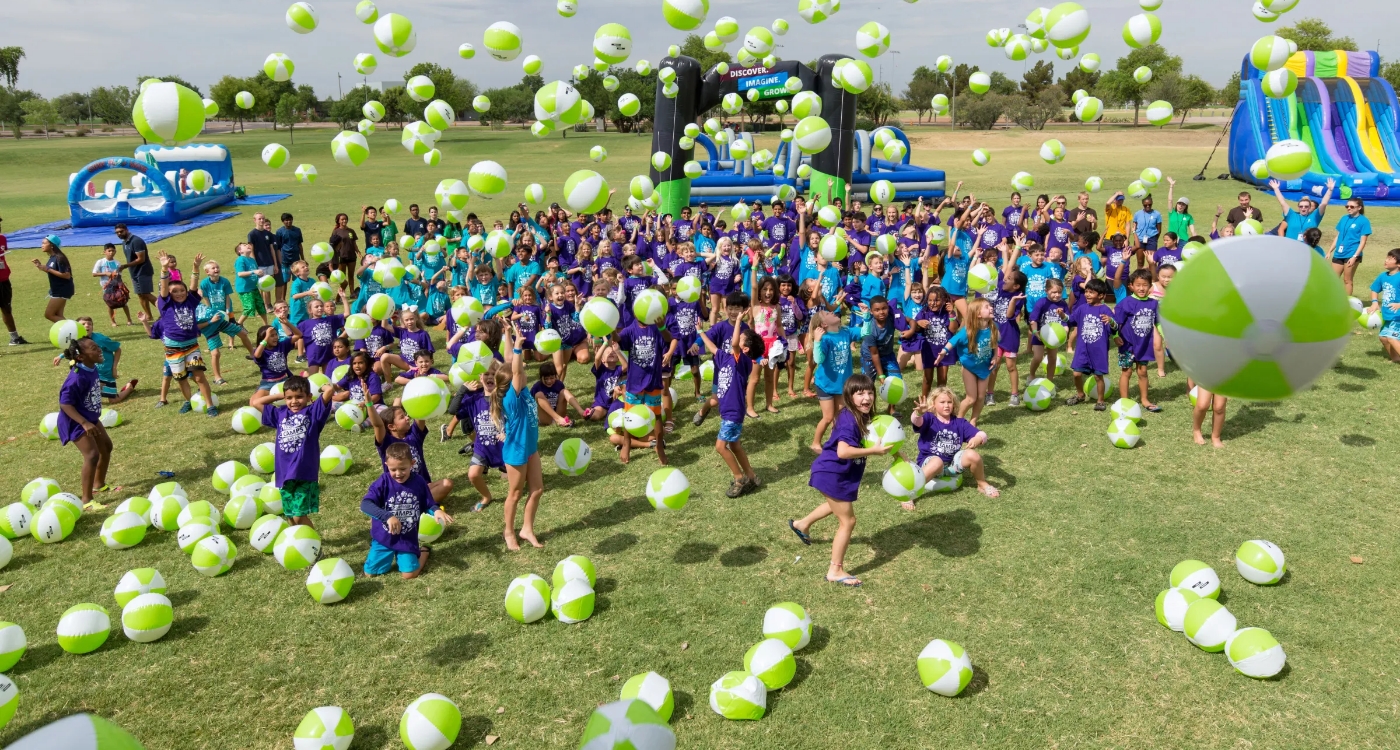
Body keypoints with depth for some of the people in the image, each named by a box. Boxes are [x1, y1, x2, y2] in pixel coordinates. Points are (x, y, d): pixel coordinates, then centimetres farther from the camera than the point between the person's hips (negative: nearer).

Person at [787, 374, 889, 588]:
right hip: (833, 475, -10)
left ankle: (802, 525, 58)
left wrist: (882, 445, -4)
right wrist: (874, 451, -35)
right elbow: (843, 451, -38)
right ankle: (835, 571, 11)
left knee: (836, 505, 37)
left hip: (836, 474, 10)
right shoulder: (849, 420, -28)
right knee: (847, 521, -1)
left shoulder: (860, 417, 1)